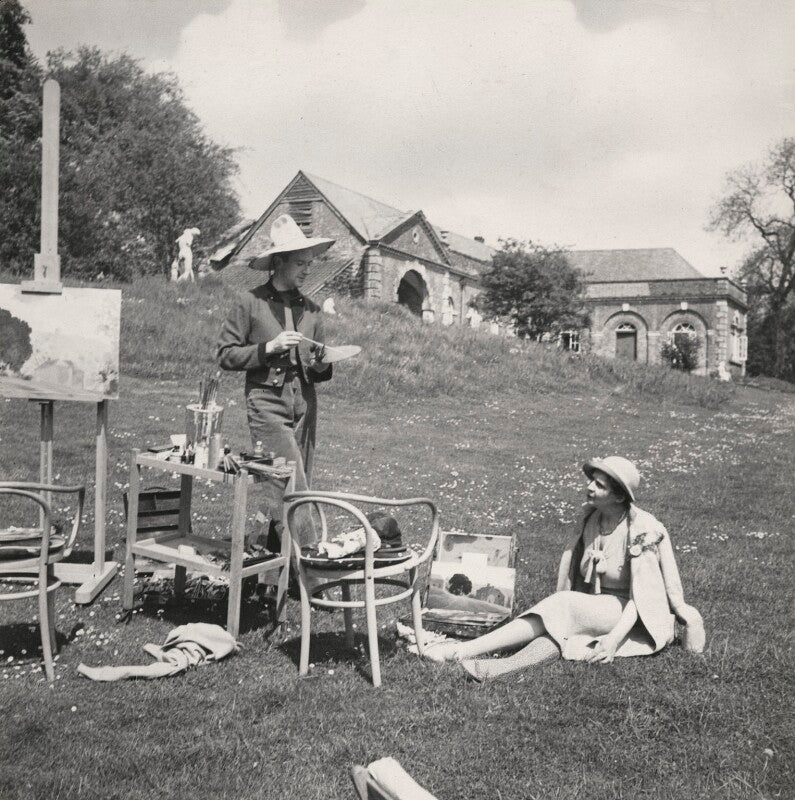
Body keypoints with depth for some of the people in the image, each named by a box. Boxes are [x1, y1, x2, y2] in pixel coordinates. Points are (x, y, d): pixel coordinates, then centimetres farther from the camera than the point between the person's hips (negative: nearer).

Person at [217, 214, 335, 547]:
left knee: (291, 492, 6)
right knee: (292, 491, -12)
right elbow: (226, 355, -2)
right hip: (267, 403, -5)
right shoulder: (250, 302, 0)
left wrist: (322, 365, -3)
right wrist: (268, 348, -12)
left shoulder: (311, 309, 13)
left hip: (304, 405, 5)